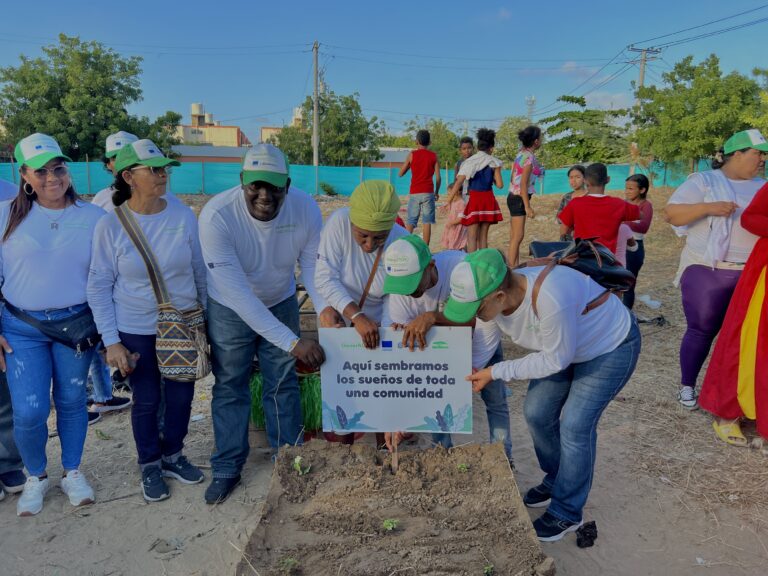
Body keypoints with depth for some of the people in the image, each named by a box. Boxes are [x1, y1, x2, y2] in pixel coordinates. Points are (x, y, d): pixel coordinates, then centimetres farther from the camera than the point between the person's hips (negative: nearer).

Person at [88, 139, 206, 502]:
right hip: (136, 332, -2)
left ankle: (172, 456, 39)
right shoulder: (110, 225, -11)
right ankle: (150, 466, 35)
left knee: (181, 396, 13)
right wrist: (111, 341, -8)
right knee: (146, 401, 12)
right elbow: (99, 286, -5)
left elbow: (200, 271, 2)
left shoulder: (184, 217, -7)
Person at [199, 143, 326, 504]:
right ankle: (227, 469, 30)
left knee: (283, 385, 12)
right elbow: (237, 292, -37)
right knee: (230, 388, 11)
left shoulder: (305, 208, -25)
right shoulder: (217, 215, -34)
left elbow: (313, 266, -17)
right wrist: (292, 342, -40)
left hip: (281, 304, 3)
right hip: (230, 310, -2)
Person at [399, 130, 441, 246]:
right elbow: (438, 177, 0)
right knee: (427, 222, 1)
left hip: (414, 193, 0)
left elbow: (400, 173, 5)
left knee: (410, 222, 6)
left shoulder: (412, 155, 1)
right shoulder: (433, 156, 3)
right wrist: (437, 192, 13)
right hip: (428, 192, 0)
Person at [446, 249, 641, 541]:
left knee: (574, 426, -8)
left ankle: (567, 513, 14)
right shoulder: (495, 299, -22)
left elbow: (556, 360, -27)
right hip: (565, 344, 7)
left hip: (612, 347, -7)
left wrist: (496, 372, -25)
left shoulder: (549, 299, -43)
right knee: (536, 412, 7)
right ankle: (556, 481, 34)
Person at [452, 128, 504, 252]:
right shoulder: (494, 163, 2)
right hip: (489, 200, 2)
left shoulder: (469, 162, -1)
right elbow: (499, 184, 0)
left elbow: (458, 183, -7)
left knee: (472, 236, 0)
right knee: (483, 235, 11)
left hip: (474, 200, -2)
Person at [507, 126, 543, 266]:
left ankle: (514, 267, 17)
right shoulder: (529, 157, -15)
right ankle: (512, 268, -4)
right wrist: (527, 207, -19)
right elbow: (523, 184, -19)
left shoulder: (521, 154, 10)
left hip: (513, 197, 9)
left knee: (515, 236, 12)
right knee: (518, 236, -7)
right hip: (519, 198, -9)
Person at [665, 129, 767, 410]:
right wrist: (708, 207, -22)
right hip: (707, 271, -5)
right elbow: (671, 213, -10)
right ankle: (687, 386, 18)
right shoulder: (704, 181, -1)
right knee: (701, 330, 3)